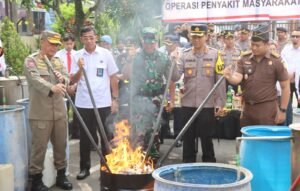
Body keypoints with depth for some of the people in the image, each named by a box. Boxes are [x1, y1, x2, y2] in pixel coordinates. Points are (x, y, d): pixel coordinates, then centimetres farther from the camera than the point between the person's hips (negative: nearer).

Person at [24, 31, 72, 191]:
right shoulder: (31, 61, -4)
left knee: (61, 145, 13)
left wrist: (63, 79, -14)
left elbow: (67, 79, 11)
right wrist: (52, 88, -38)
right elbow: (36, 80, -21)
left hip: (59, 111, 6)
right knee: (39, 147, 0)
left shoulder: (58, 61, 14)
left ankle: (61, 176, 27)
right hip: (40, 113, -5)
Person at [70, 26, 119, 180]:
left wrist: (115, 99, -3)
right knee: (85, 136, 10)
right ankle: (84, 167, 21)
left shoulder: (106, 54, -1)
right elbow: (73, 80, 1)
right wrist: (80, 69, -17)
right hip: (83, 103, 1)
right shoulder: (77, 56, 3)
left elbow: (113, 78, 2)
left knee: (106, 136, 9)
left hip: (103, 102, -1)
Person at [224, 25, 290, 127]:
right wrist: (230, 77, -29)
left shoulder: (276, 61, -6)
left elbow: (285, 87, -3)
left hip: (267, 109, -4)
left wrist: (282, 110, -5)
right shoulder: (244, 59, 2)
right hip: (247, 108, 4)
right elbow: (237, 79, -6)